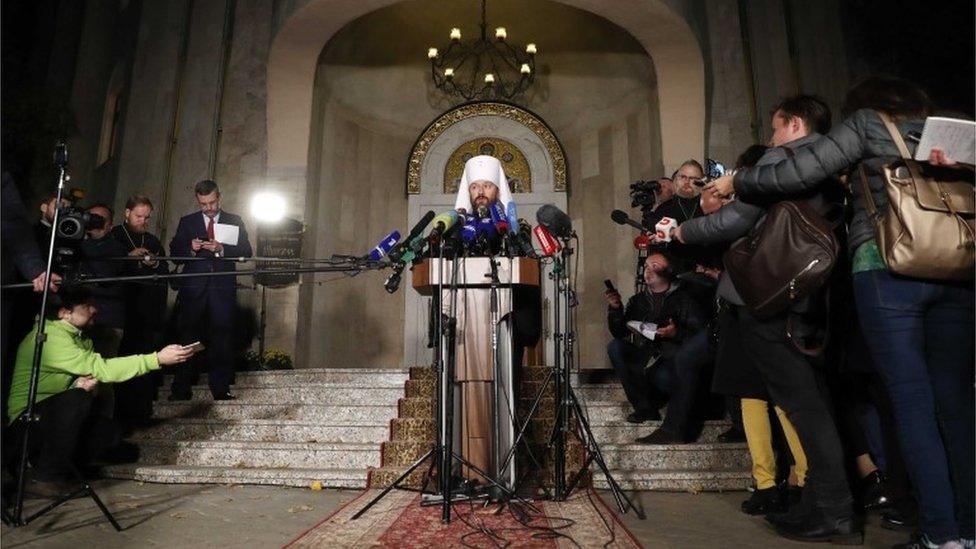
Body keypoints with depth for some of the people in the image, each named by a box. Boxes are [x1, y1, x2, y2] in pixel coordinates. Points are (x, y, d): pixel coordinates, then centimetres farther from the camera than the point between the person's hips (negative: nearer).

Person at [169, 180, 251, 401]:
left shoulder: (235, 222, 13)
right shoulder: (187, 222, 16)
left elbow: (246, 251, 2)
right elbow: (175, 253, 12)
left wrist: (222, 248, -13)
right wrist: (190, 248, -8)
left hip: (223, 287, -1)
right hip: (193, 287, 1)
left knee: (222, 337, -3)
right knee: (188, 335, 1)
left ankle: (220, 389, 2)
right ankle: (181, 389, 7)